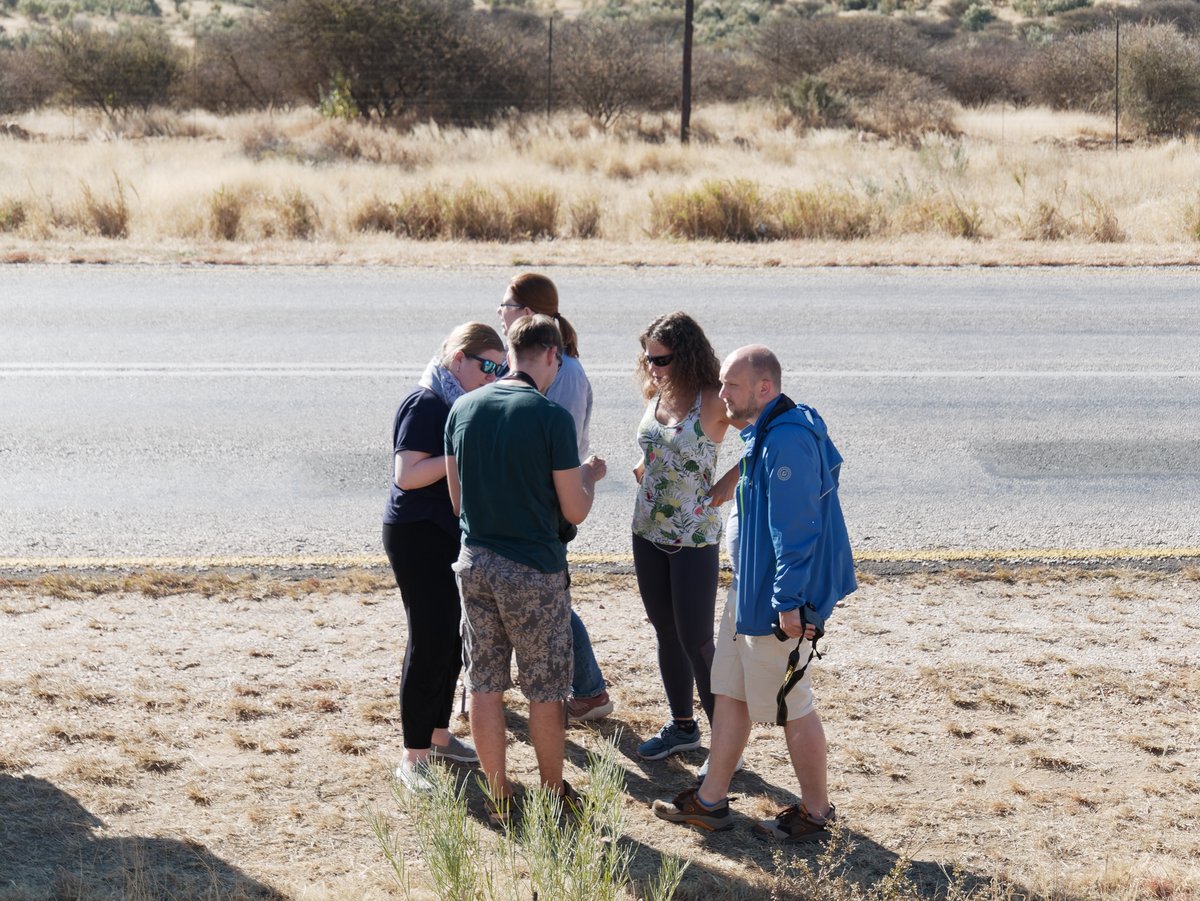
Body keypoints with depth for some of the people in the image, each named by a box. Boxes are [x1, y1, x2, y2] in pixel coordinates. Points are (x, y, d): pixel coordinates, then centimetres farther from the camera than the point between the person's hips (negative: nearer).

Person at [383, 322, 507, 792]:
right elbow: (407, 474, -23)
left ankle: (438, 735, 28)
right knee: (430, 642, -7)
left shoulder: (461, 403, 11)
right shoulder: (424, 404, -16)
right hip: (418, 536, -9)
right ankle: (412, 758, 1)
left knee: (453, 637, 14)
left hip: (453, 535, 9)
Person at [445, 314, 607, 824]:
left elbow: (457, 498, 9)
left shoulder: (463, 409, 1)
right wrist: (590, 476, 10)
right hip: (533, 569, -5)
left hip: (475, 564, 5)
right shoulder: (551, 418, -14)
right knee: (545, 690, 10)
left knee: (484, 685, 12)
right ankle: (554, 796, 22)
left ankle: (500, 800, 20)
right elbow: (574, 512, -10)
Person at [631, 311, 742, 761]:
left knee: (696, 643, -3)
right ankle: (682, 726, 31)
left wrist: (730, 482, -17)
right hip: (648, 533, 7)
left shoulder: (713, 403, -16)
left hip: (694, 539, -7)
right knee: (666, 634, 16)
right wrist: (643, 468, 4)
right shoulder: (656, 395, 4)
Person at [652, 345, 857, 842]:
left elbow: (796, 527, -26)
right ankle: (711, 801, 26)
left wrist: (789, 602, -25)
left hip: (776, 604, -11)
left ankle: (816, 813, 18)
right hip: (751, 592, 11)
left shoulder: (788, 441, -24)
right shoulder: (770, 432, 10)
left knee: (791, 707, 3)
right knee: (730, 692, 16)